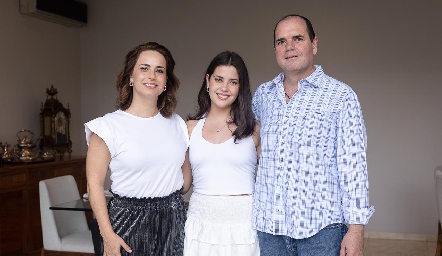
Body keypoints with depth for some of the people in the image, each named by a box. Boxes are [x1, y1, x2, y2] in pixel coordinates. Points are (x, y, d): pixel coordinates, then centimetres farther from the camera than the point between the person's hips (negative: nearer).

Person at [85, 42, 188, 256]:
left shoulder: (177, 124, 5)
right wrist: (108, 235, -15)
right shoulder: (109, 126, -8)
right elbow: (95, 184, -10)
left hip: (174, 220, 4)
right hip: (128, 220, -3)